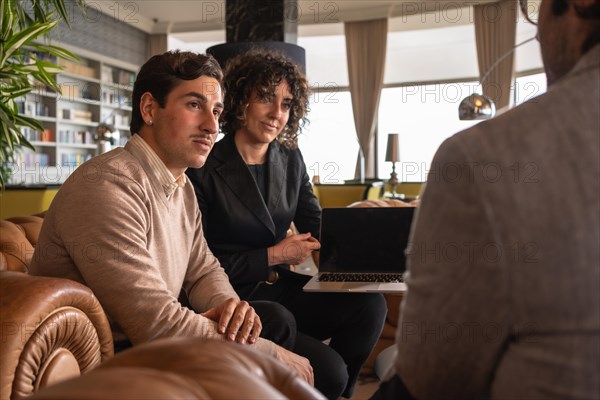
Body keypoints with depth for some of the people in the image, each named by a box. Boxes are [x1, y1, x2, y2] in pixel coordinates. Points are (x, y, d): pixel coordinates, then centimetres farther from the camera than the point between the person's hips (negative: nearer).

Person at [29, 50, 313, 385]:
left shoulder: (182, 186, 7)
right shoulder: (107, 188, -26)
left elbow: (203, 269, 11)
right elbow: (157, 324, -30)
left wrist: (229, 305, -14)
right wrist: (272, 356, -21)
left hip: (146, 340, 9)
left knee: (275, 318, 1)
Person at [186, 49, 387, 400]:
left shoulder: (289, 159, 8)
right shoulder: (205, 170, -12)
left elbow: (318, 227, 9)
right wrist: (273, 257, -14)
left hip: (282, 289, 6)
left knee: (370, 304, -17)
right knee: (328, 371, -20)